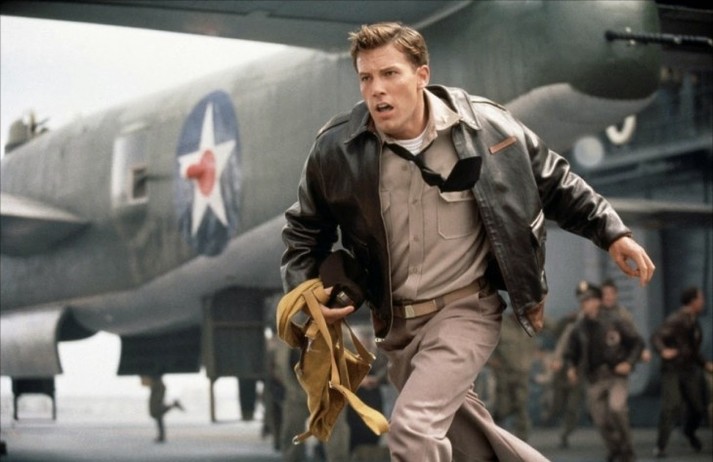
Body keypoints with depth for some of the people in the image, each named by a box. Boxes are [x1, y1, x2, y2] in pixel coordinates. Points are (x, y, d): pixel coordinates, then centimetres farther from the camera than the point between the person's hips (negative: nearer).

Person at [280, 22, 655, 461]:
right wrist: (305, 289, -8)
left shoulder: (485, 126, -14)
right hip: (397, 322, 4)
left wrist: (612, 232, -2)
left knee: (412, 426, -24)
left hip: (466, 308, -4)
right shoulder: (337, 148, -11)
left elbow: (554, 182, 3)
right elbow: (305, 227, 8)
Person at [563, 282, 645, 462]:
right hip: (594, 380, 4)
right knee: (601, 420, 2)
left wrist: (629, 363, -12)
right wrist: (571, 368, -5)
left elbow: (637, 342, 1)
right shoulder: (578, 329, 3)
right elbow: (571, 353, 15)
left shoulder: (614, 323, -5)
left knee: (616, 407, -26)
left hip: (616, 375, -4)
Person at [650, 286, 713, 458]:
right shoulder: (675, 320, -13)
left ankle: (689, 431, 35)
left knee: (697, 407, 3)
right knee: (671, 406, -18)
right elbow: (656, 337, -24)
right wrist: (663, 351, -43)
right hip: (672, 370, -7)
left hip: (690, 371, 7)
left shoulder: (694, 322, 13)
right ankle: (660, 446, -9)